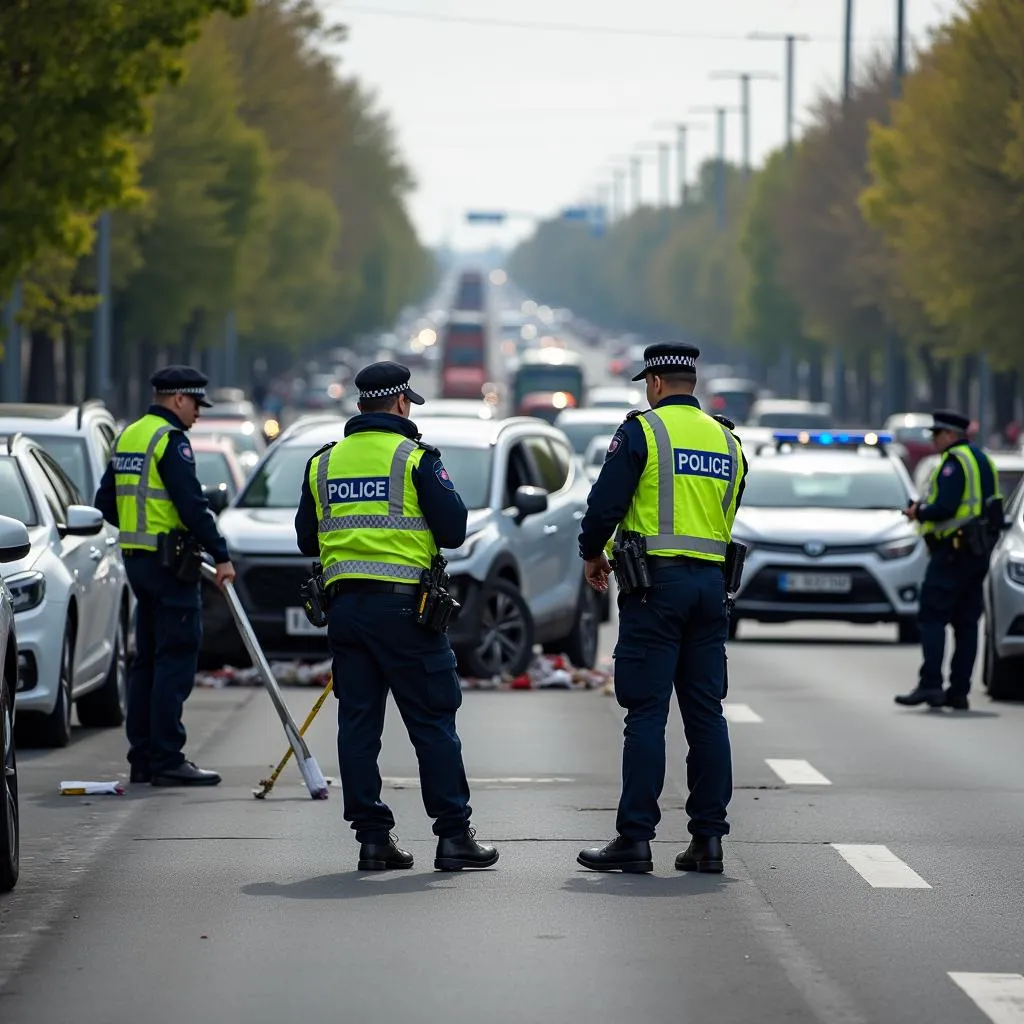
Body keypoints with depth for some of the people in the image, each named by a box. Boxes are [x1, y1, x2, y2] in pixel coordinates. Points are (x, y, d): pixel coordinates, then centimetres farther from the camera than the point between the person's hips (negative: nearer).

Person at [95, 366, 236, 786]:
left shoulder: (127, 437, 15)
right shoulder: (170, 440, -13)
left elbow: (105, 502, 19)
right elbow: (192, 505, -20)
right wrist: (221, 555, -16)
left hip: (136, 558, 9)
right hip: (168, 561, -9)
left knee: (147, 659, 14)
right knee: (176, 660, -7)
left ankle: (142, 756, 15)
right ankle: (167, 759, -9)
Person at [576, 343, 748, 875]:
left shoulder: (642, 430, -6)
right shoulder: (726, 440, 14)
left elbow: (606, 502, -8)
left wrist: (592, 554, 9)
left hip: (657, 581, -6)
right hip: (711, 582, 6)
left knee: (646, 714, -5)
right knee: (706, 712, 8)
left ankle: (635, 838, -7)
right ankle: (708, 838, 7)